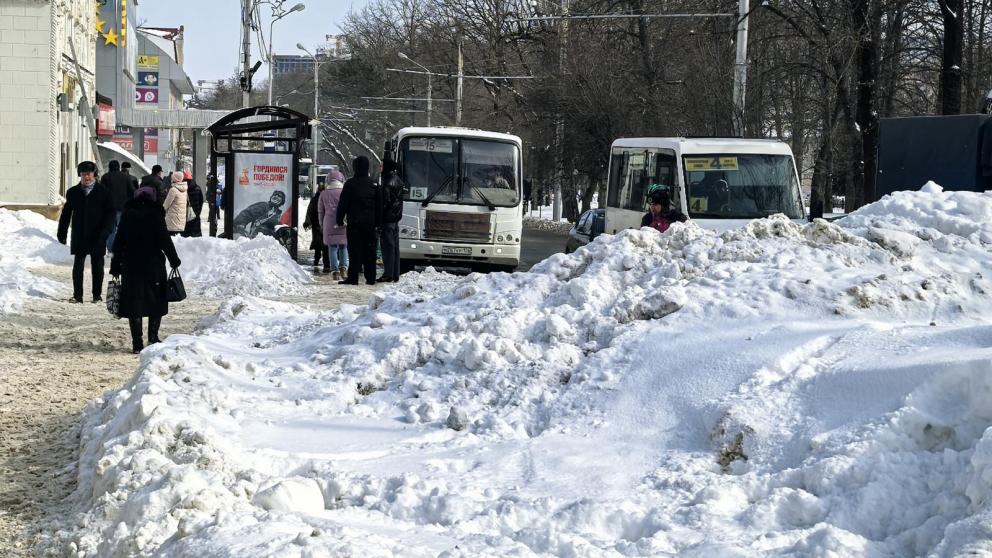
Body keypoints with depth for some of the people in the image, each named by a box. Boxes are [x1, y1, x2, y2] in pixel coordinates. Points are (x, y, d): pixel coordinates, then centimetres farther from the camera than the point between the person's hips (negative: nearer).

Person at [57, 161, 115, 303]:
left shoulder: (103, 191, 2)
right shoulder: (73, 192, 8)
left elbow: (110, 212, 0)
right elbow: (66, 214, 12)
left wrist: (105, 230, -11)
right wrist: (62, 233, 7)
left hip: (97, 236, -1)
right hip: (79, 236, 1)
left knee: (97, 266, 5)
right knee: (78, 265, 0)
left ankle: (97, 295, 13)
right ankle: (77, 295, 4)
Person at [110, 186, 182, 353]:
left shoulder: (127, 214, 3)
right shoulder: (155, 214, -6)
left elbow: (119, 241, 4)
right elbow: (164, 239, -7)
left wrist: (115, 264, 10)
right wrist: (173, 259, 5)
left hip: (131, 265, 2)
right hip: (154, 264, -2)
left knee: (134, 303, 4)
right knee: (156, 301, 11)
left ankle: (137, 343, 0)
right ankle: (153, 337, 2)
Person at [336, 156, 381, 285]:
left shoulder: (350, 183, -8)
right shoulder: (373, 184, 6)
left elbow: (343, 203, -6)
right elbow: (379, 205, 12)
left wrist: (340, 220, 2)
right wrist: (378, 222, 17)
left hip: (354, 222, -4)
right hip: (370, 223, 4)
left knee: (354, 250, -3)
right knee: (370, 250, 7)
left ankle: (353, 277, -8)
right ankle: (370, 278, 8)